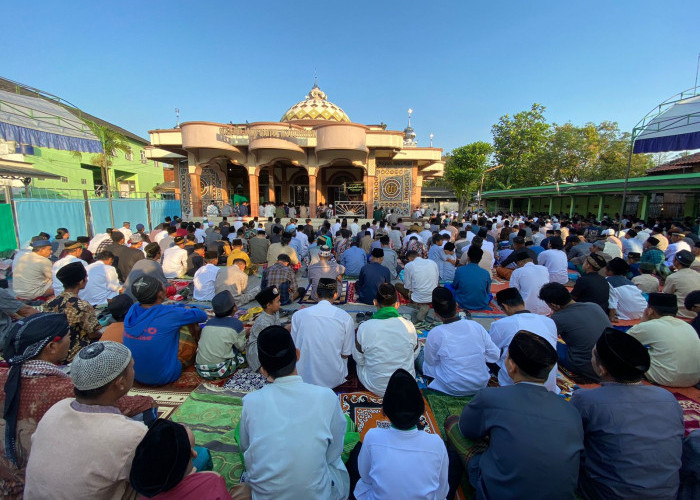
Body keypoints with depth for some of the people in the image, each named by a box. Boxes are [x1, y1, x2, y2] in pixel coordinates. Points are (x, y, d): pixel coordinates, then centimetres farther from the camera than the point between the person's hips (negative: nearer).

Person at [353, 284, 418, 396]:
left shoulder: (364, 328, -22)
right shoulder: (409, 326, -16)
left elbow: (358, 359, -7)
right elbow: (415, 355, 1)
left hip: (376, 388, -2)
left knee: (360, 364, 24)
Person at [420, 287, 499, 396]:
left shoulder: (436, 333, -20)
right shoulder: (476, 326, -11)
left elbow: (430, 361, -5)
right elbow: (495, 355, -3)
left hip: (453, 389, -4)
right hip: (481, 386, 4)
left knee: (419, 355, 12)